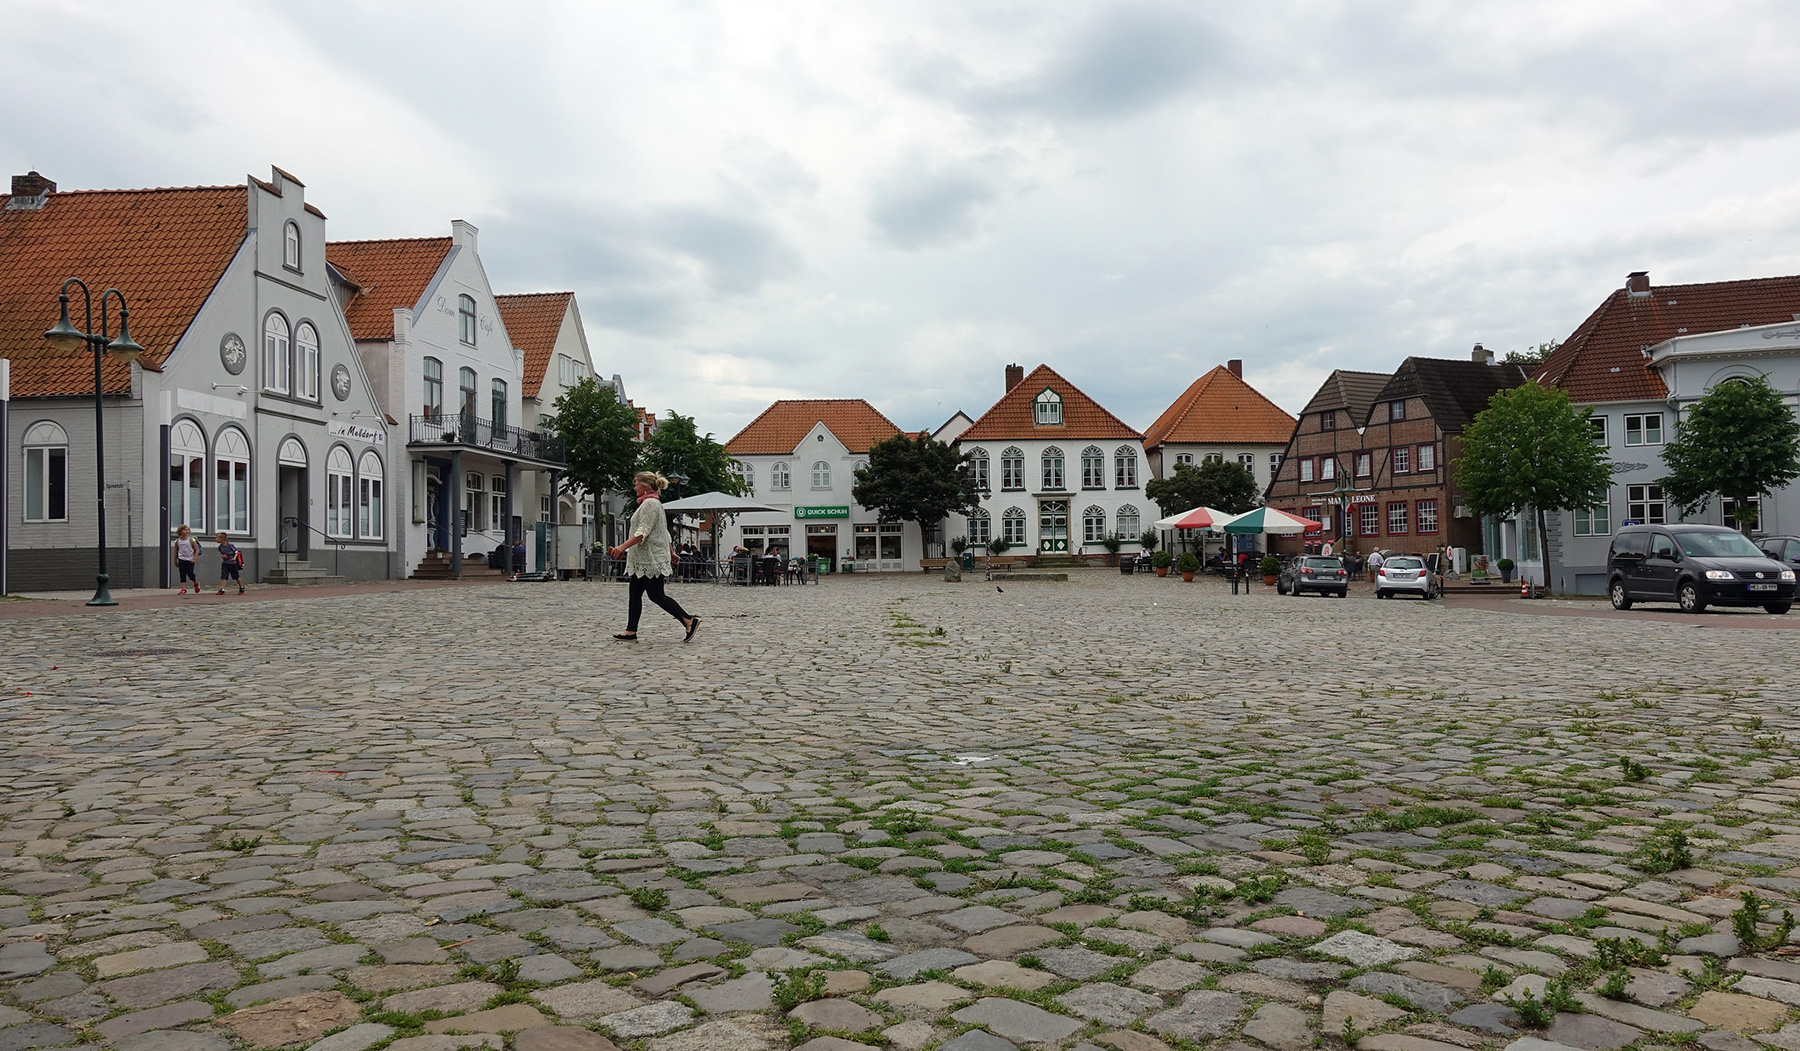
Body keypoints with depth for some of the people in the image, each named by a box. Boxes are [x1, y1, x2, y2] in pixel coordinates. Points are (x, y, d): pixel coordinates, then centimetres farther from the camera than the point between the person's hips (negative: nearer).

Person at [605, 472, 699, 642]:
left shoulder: (650, 503, -15)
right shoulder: (652, 503, 18)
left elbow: (643, 532, -24)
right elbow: (665, 532, 23)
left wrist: (623, 547, -31)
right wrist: (671, 552, 28)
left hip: (651, 559, -11)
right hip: (644, 559, 11)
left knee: (656, 595, -7)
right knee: (635, 593, 8)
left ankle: (689, 621, -4)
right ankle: (630, 631, 9)